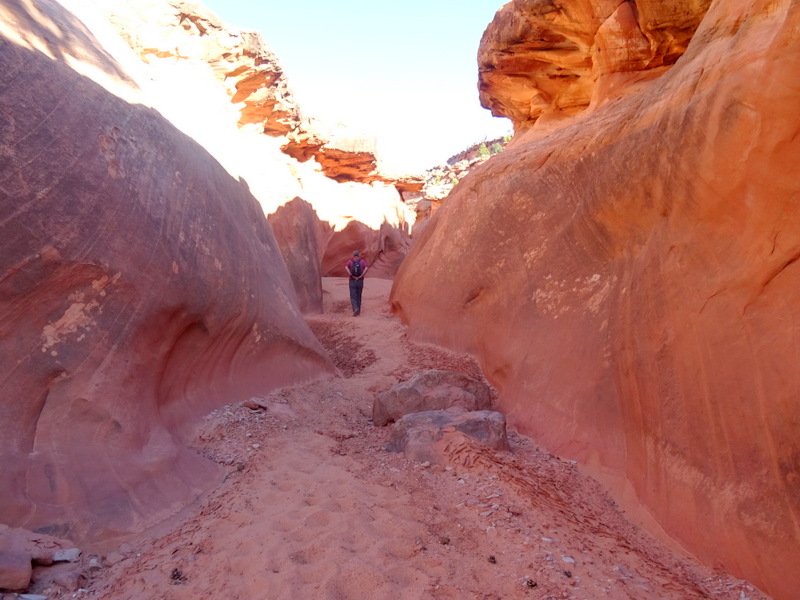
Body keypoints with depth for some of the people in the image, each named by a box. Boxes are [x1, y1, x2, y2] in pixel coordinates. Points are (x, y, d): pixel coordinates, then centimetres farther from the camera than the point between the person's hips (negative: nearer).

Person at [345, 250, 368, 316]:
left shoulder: (350, 261, 2)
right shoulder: (362, 261, 3)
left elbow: (346, 268, -19)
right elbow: (366, 268, -17)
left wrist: (351, 276, -14)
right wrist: (361, 276, -13)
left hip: (352, 281, -1)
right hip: (360, 281, 1)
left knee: (353, 297, 2)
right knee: (358, 296, 16)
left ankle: (355, 309, -21)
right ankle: (358, 311, 19)